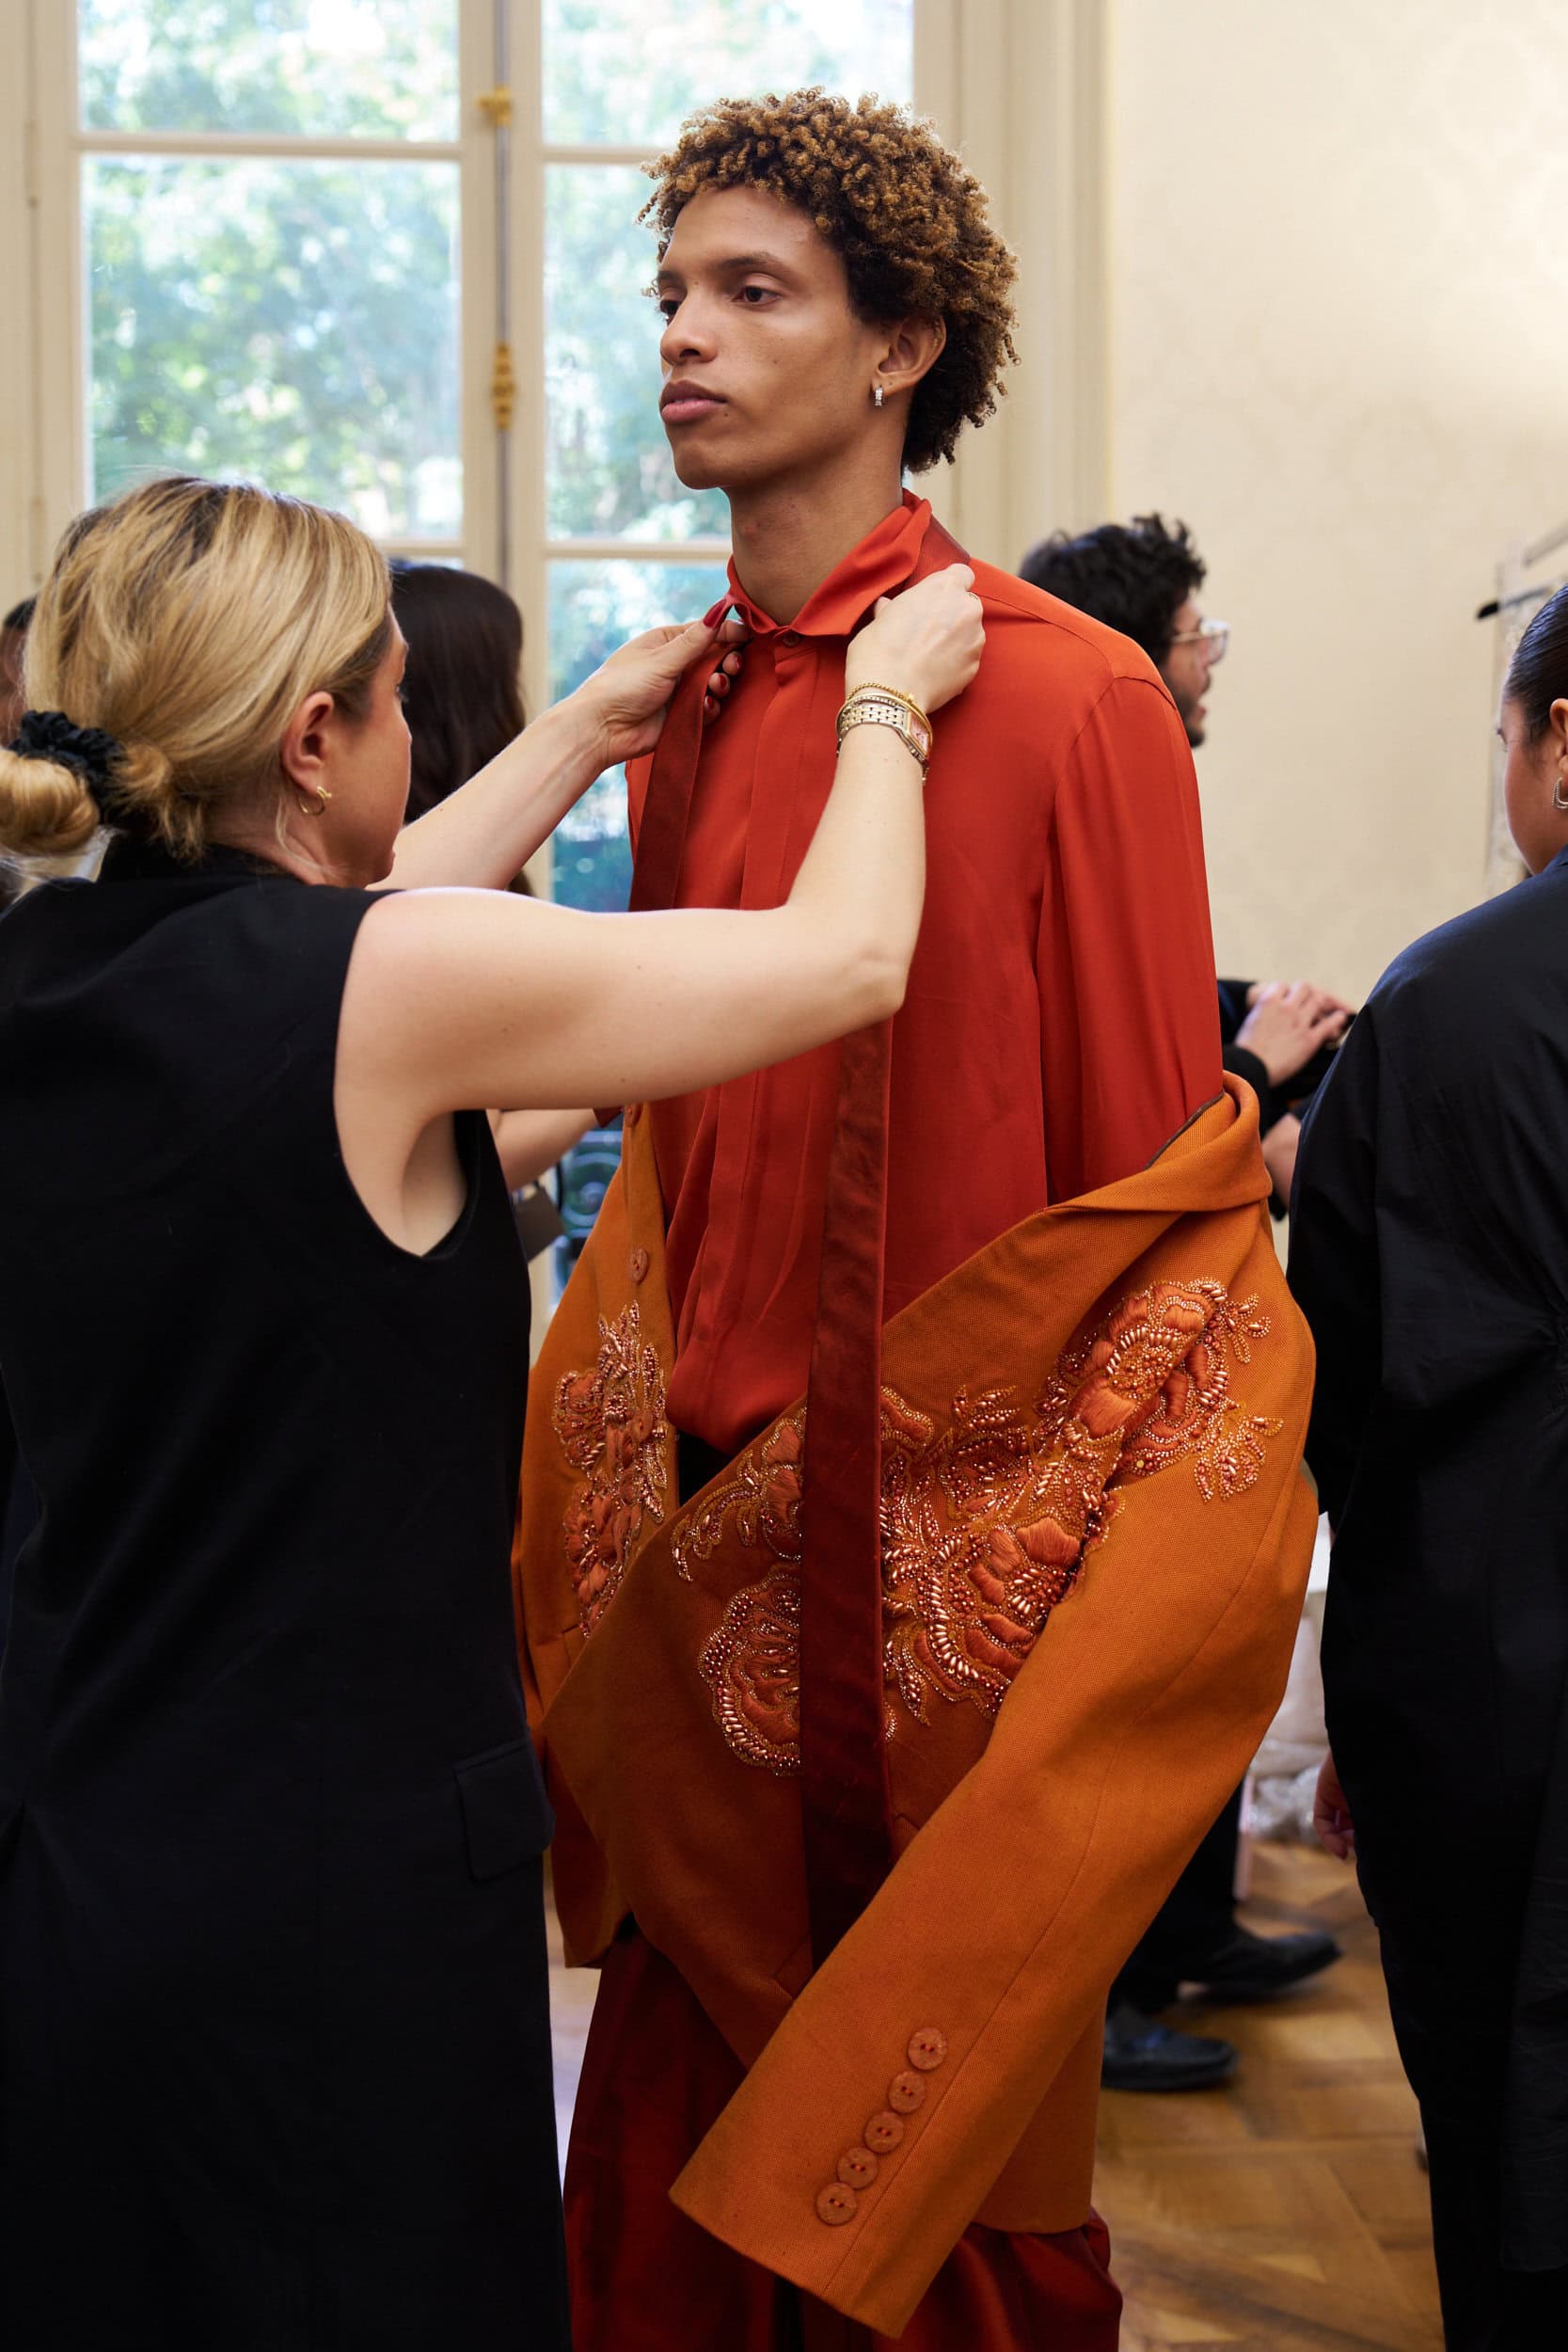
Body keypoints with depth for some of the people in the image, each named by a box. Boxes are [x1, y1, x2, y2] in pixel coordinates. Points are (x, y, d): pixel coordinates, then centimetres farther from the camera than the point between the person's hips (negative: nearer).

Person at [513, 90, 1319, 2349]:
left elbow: (1163, 1188, -10)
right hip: (721, 1553, 6)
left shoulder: (1064, 697, -11)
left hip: (960, 1565, -5)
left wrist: (860, 1442, -8)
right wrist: (671, 1432, 9)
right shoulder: (689, 713, 9)